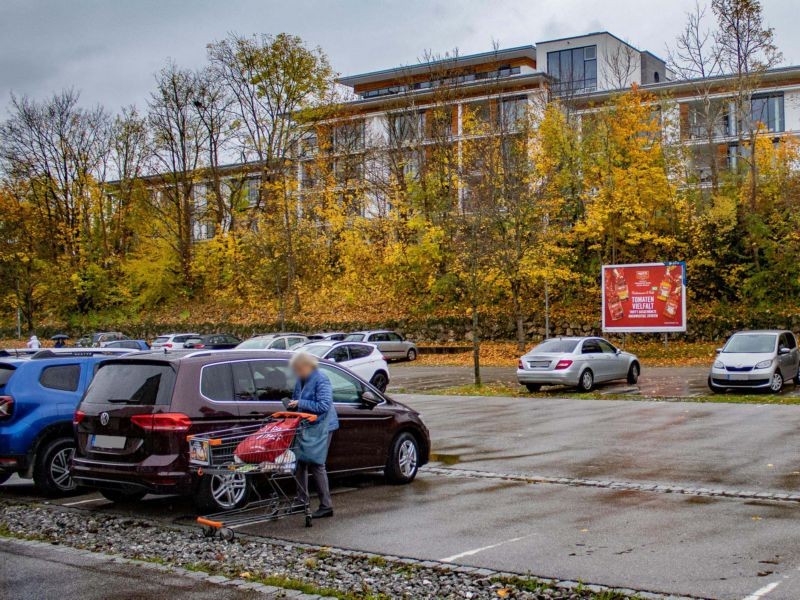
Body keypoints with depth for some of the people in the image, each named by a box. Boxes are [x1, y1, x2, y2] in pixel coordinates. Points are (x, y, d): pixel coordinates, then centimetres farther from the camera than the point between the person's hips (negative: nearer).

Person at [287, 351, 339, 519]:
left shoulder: (321, 380, -16)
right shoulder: (301, 380, 11)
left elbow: (324, 405, -23)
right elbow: (297, 399, 27)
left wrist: (300, 403, -20)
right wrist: (292, 404, 5)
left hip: (320, 427, -9)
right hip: (306, 426, 9)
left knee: (316, 464, -9)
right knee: (301, 461, 13)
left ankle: (326, 506, -3)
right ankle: (302, 499, 26)